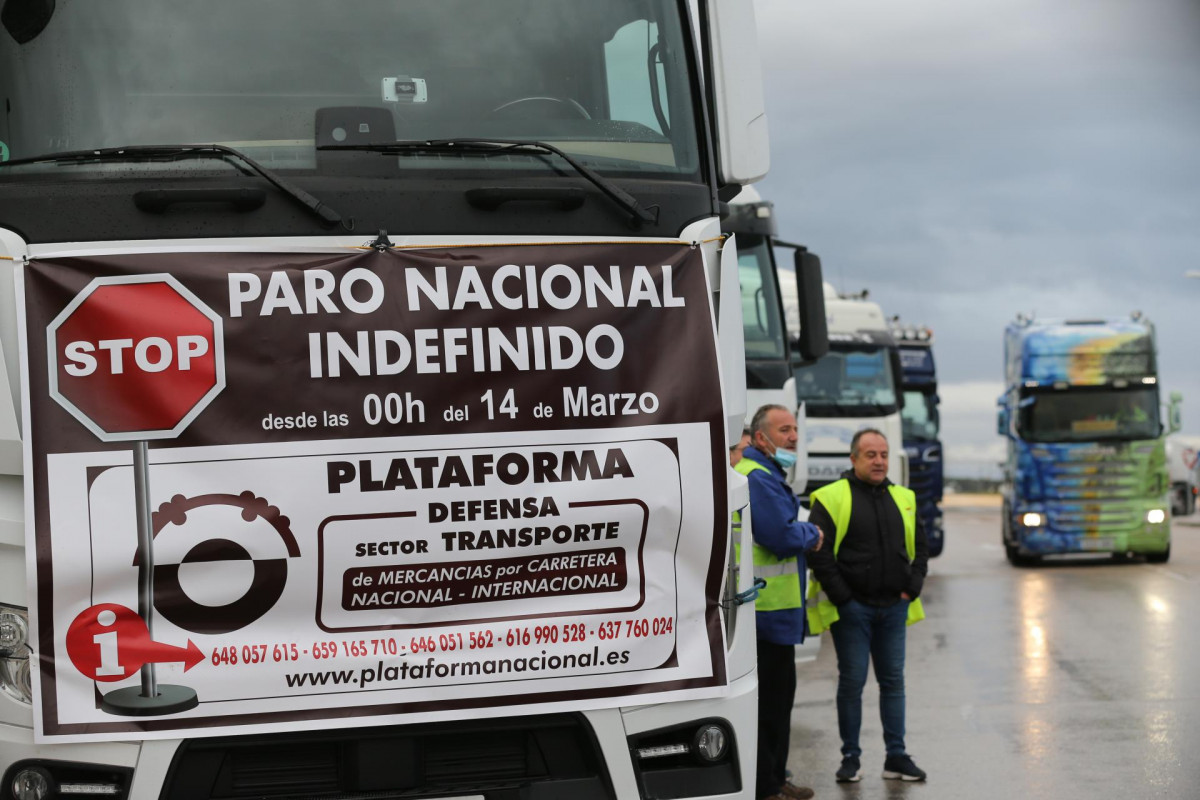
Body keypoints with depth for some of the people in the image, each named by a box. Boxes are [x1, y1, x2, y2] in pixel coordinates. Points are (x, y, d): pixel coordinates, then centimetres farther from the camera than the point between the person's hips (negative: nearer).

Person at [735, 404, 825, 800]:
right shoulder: (757, 477, -17)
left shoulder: (769, 475, 19)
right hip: (767, 607, -11)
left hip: (777, 607, 11)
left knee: (779, 694, 18)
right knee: (767, 698, -6)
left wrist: (804, 533, 5)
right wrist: (811, 534, -6)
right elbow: (782, 537, -24)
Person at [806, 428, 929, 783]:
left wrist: (912, 589, 6)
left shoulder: (902, 498, 11)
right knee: (852, 681, 0)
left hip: (893, 608, 5)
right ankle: (850, 758, 9)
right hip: (852, 608, -5)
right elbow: (818, 553, -9)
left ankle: (896, 757, 14)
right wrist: (841, 597, -12)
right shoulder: (832, 498, -6)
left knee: (893, 681, 8)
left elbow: (920, 548, 19)